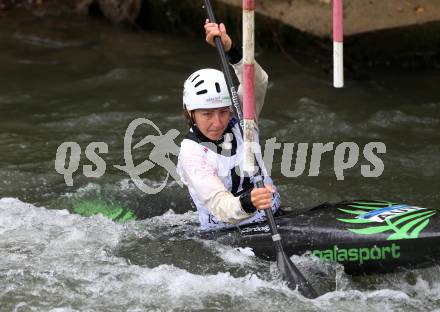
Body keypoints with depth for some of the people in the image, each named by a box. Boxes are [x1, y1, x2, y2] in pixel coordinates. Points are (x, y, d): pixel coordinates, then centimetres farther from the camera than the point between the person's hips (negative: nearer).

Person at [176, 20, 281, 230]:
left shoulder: (240, 122, 2)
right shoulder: (191, 153, -12)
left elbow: (257, 82, -17)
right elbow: (220, 205, -26)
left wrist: (230, 49, -34)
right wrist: (248, 203, -48)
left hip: (273, 220, 4)